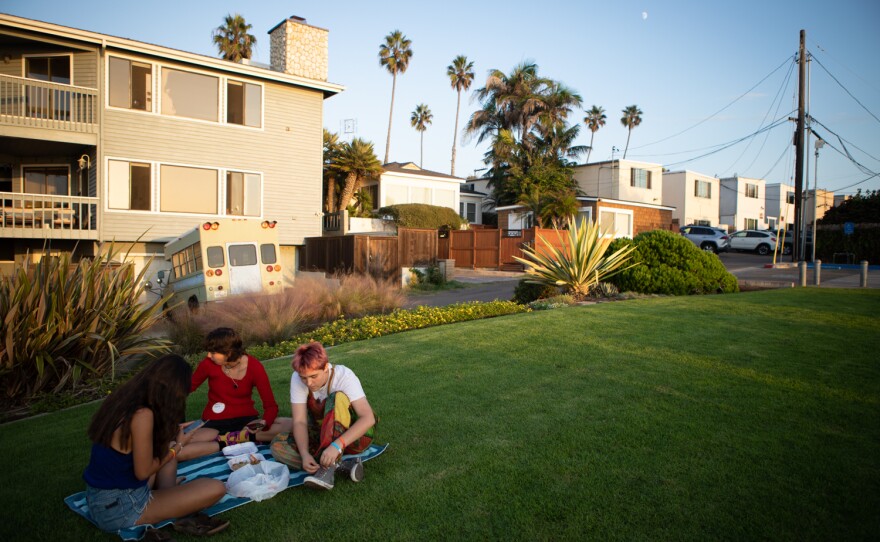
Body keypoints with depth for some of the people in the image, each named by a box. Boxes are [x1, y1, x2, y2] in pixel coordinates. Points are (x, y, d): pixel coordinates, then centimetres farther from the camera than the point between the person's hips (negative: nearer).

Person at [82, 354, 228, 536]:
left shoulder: (123, 398, 0)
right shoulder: (142, 415, -25)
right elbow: (143, 472, -17)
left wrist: (171, 432, 20)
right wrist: (177, 446, -2)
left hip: (98, 497, 9)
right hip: (118, 508, -9)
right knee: (216, 489, -14)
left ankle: (168, 498, 9)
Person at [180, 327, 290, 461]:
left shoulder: (254, 366, -12)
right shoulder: (208, 364, -10)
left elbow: (271, 405, -12)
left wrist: (264, 422, -33)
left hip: (247, 420, 0)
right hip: (215, 423, 0)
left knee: (291, 425, -27)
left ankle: (237, 437, -22)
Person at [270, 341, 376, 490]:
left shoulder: (343, 375, -24)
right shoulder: (297, 378, -15)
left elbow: (368, 418, -33)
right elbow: (300, 421, -17)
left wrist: (337, 445, -44)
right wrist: (304, 454, -35)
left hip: (353, 435, -4)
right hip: (324, 436, 4)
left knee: (337, 398, -32)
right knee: (278, 444, -20)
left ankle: (328, 468, -36)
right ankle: (341, 465, -27)